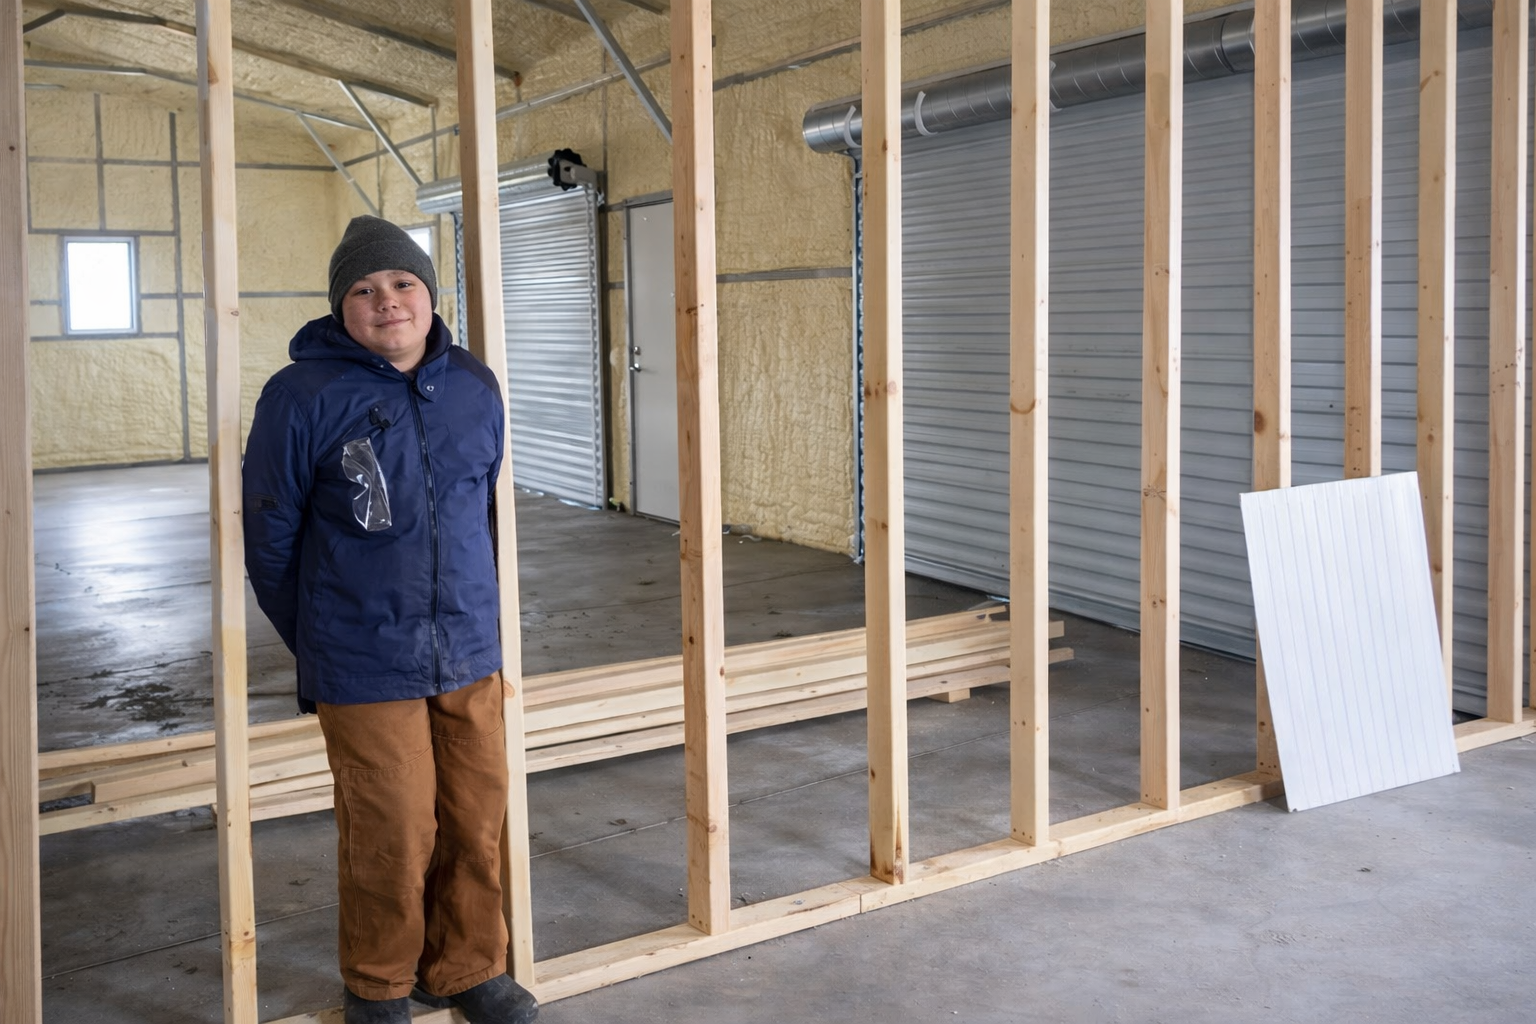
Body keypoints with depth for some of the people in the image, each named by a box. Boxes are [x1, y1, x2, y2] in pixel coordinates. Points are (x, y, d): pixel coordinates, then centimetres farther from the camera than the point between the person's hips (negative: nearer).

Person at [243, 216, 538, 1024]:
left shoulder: (476, 389, 3)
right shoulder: (303, 396, -11)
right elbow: (270, 537, -2)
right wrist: (314, 647, 6)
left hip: (470, 654, 5)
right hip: (364, 670, -4)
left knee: (478, 822, 12)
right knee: (390, 837, 4)